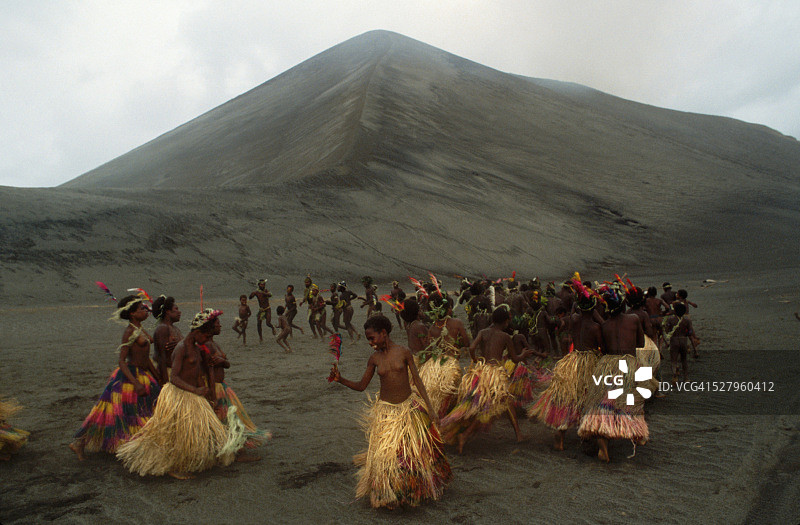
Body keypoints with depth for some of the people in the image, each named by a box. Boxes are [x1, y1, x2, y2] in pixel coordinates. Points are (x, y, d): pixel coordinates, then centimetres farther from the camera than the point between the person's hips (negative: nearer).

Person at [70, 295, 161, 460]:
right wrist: (136, 383, -26)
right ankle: (79, 443, 15)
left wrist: (158, 378, 19)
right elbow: (121, 361, -20)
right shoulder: (129, 332, -16)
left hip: (143, 375, 9)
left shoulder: (140, 330, 11)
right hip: (129, 376, -9)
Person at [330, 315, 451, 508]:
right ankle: (386, 494, 22)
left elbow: (417, 381, -4)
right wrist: (340, 380, -12)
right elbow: (361, 386, 4)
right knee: (384, 454, -1)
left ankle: (419, 489, 34)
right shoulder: (374, 358, -1)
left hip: (409, 407, -1)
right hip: (385, 410, 1)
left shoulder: (403, 352, -8)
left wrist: (430, 409, -6)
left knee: (414, 451, 8)